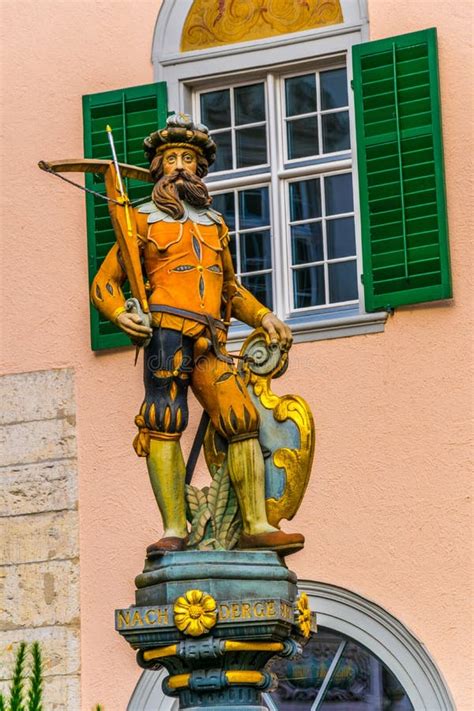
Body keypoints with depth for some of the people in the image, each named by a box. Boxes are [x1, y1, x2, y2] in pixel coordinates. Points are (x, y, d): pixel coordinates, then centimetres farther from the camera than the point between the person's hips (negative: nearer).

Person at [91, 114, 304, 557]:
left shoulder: (215, 223, 27)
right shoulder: (145, 219, 14)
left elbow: (231, 288, 36)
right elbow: (105, 282, 10)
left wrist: (263, 317, 19)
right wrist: (120, 314, -10)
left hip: (210, 343, 4)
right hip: (167, 332, -4)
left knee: (244, 422, -10)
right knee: (164, 424, -15)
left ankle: (256, 527, -12)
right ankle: (174, 529, -19)